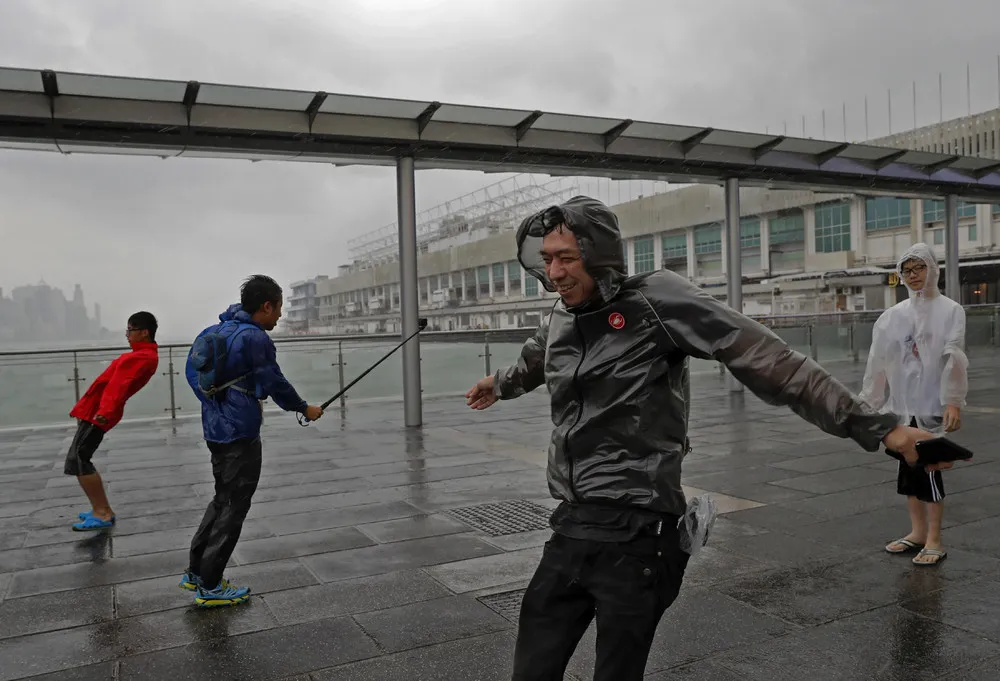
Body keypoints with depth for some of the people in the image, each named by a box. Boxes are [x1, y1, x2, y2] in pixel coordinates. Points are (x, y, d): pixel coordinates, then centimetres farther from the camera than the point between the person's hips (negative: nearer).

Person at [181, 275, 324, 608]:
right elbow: (274, 383, -14)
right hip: (240, 434, -9)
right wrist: (305, 408, -1)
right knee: (233, 508, 2)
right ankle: (210, 587, 9)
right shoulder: (255, 338, -18)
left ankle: (196, 572, 28)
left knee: (222, 499, 21)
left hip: (216, 429, 9)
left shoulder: (214, 331, 10)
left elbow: (192, 370, 17)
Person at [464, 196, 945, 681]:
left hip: (634, 536, -6)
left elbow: (771, 364, -14)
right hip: (570, 527, 6)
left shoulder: (657, 299, -11)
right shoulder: (560, 319, 9)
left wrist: (876, 425, -18)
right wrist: (499, 385, 54)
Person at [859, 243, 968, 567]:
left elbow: (954, 358, -10)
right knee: (907, 467, 10)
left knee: (929, 467, -4)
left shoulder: (950, 310, -2)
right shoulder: (894, 315, 8)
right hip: (902, 404, 4)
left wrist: (953, 401, -18)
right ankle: (917, 531, 24)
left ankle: (934, 540, 9)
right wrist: (868, 403, 7)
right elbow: (878, 361, 8)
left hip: (932, 404, -4)